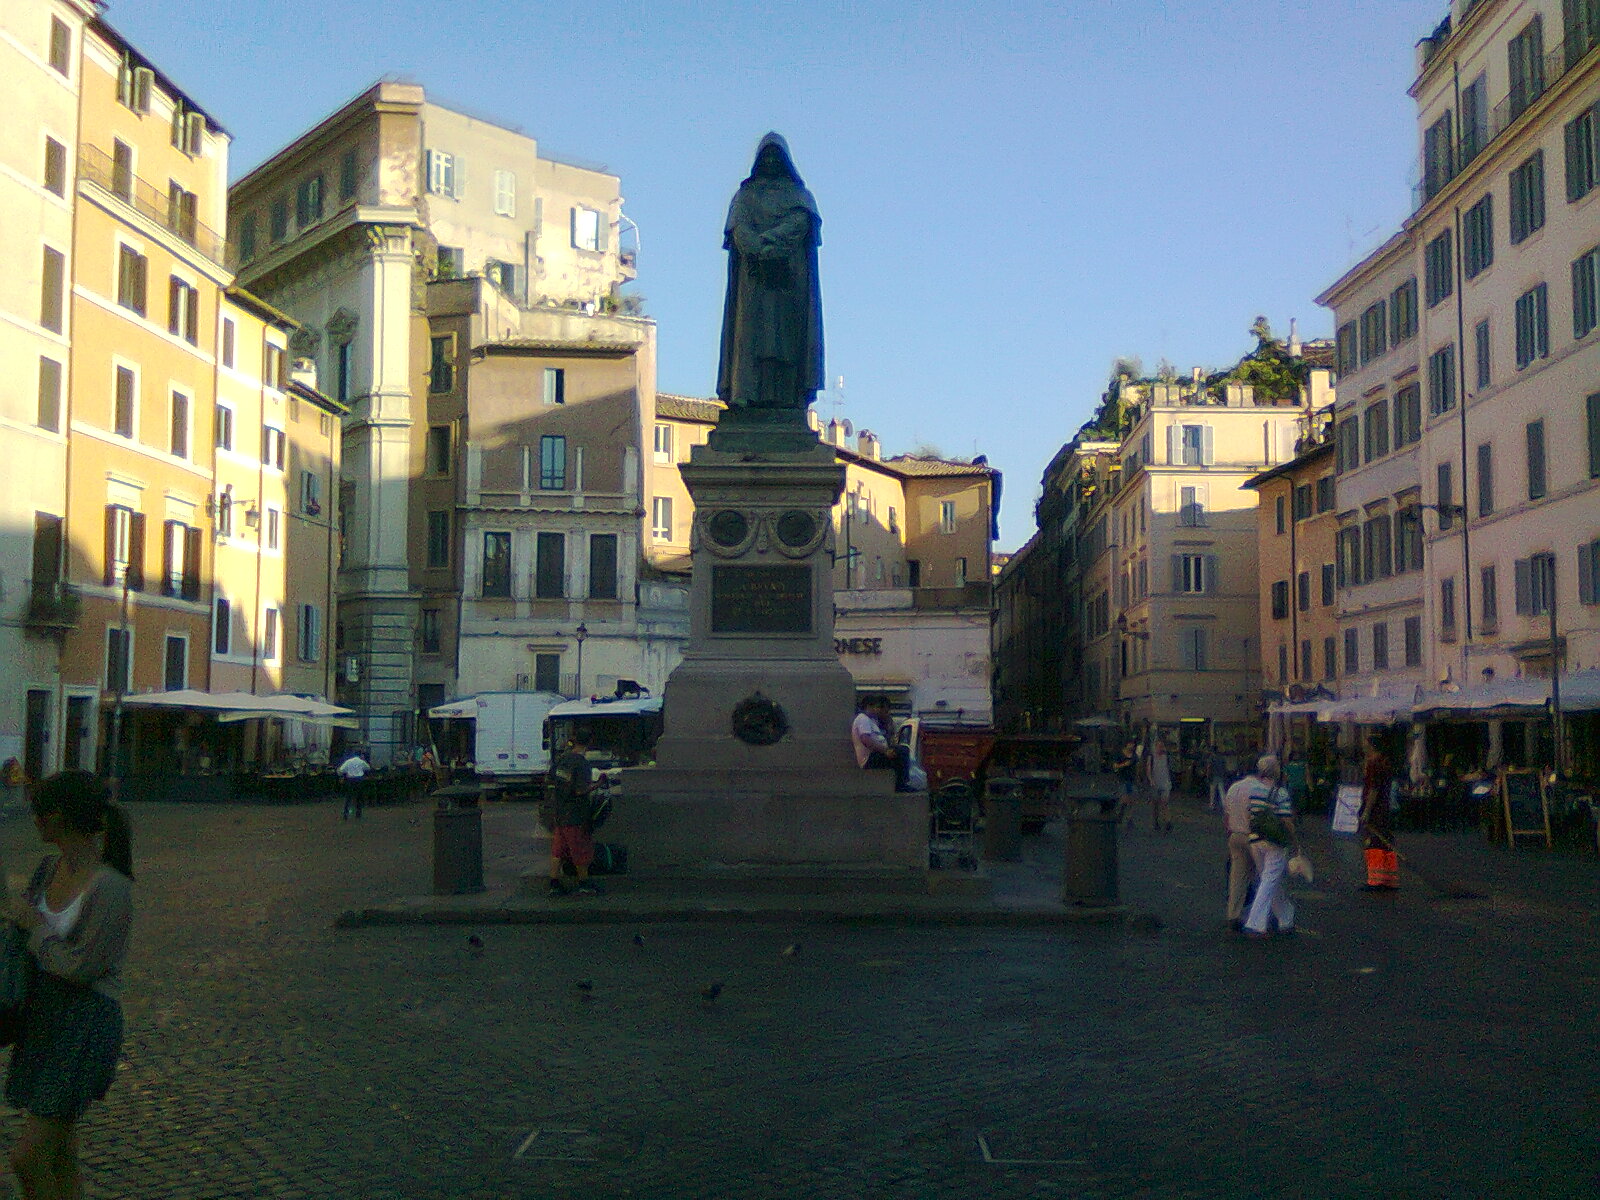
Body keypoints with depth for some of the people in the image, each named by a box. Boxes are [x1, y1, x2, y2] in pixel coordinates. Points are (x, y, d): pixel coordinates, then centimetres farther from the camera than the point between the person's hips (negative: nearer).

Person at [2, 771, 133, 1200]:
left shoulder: (112, 887, -21)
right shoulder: (49, 868, 3)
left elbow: (80, 968, -20)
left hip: (85, 1027, -8)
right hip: (44, 1019, 8)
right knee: (59, 1154, 15)